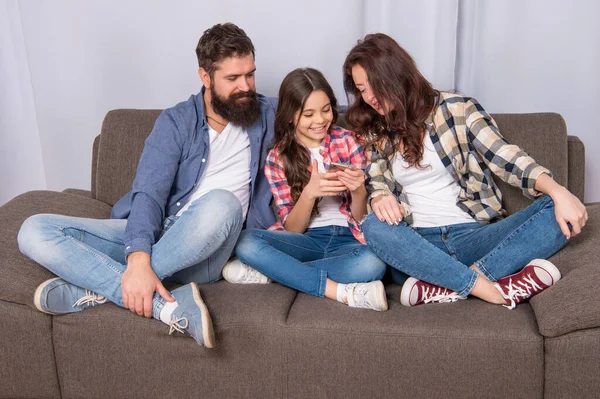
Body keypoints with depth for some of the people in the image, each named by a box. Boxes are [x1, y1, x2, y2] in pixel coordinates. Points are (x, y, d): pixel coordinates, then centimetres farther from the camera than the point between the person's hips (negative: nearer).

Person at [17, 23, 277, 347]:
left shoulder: (268, 114, 7)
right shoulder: (176, 122, 2)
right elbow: (149, 194, -11)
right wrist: (138, 260, -30)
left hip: (202, 253, -1)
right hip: (152, 236, 1)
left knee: (222, 203, -37)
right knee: (35, 231, -20)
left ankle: (99, 287, -26)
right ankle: (170, 306, -34)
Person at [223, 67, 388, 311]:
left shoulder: (347, 141, 2)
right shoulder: (277, 159, 3)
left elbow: (361, 217, 4)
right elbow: (291, 229, -3)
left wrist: (358, 191, -20)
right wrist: (309, 193, -23)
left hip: (347, 239, 0)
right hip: (306, 240, 0)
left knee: (373, 262, -36)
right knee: (245, 241, -29)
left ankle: (271, 272, -22)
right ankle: (342, 292, -27)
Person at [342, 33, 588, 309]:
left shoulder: (455, 109, 3)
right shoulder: (373, 133, 11)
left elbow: (506, 157, -5)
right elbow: (375, 185, 5)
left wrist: (557, 191, -21)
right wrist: (379, 199, -20)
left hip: (472, 236, 0)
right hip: (416, 244, 1)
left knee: (557, 213, -24)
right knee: (374, 227, -32)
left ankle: (446, 286, -34)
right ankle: (490, 289, -32)